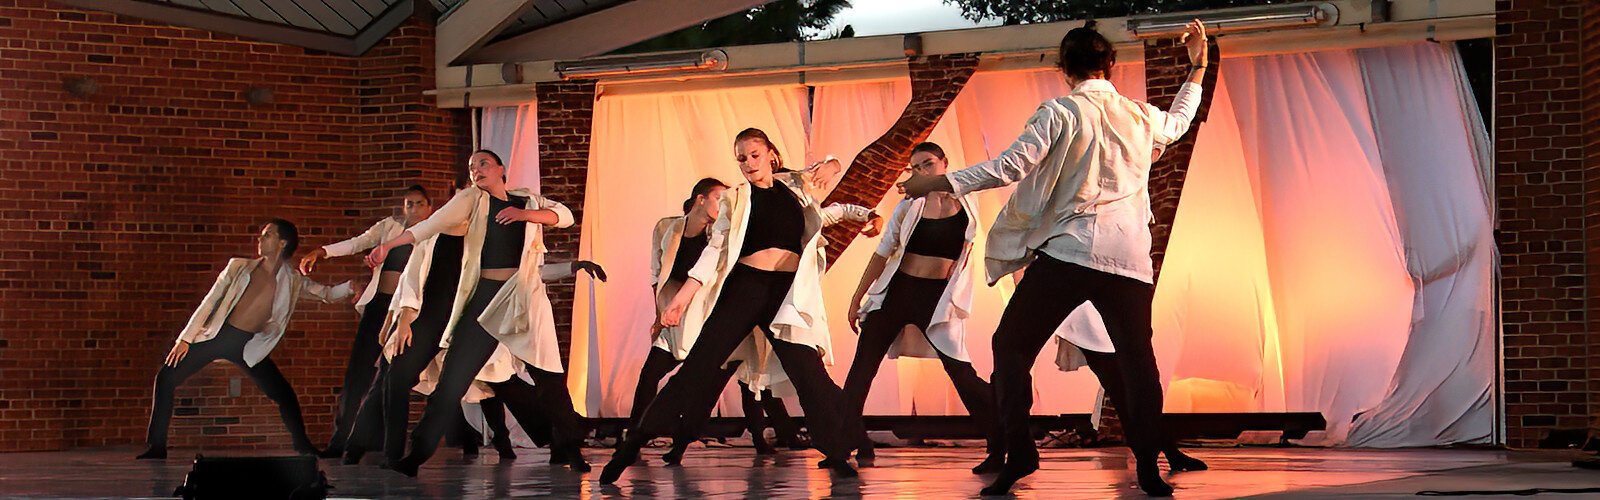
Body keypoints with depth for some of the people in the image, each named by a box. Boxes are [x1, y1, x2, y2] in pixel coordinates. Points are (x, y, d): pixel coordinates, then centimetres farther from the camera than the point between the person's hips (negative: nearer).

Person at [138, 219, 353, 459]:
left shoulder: (292, 283, -1)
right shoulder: (239, 267, -2)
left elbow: (328, 294, 0)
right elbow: (210, 302, 1)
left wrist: (351, 286, -21)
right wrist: (185, 338, -3)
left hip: (247, 346, 0)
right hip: (216, 336, 0)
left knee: (284, 394, -6)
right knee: (166, 378, -11)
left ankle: (303, 446, 15)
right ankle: (157, 447, -3)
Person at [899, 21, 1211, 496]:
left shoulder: (1059, 113, -1)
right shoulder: (1141, 116, 14)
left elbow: (1012, 166, -10)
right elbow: (1179, 122, 37)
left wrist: (940, 183, -6)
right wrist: (1197, 67, 48)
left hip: (1068, 252, -4)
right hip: (1130, 260, 4)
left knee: (1011, 346, 4)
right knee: (1137, 359, 10)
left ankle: (1018, 455, -6)